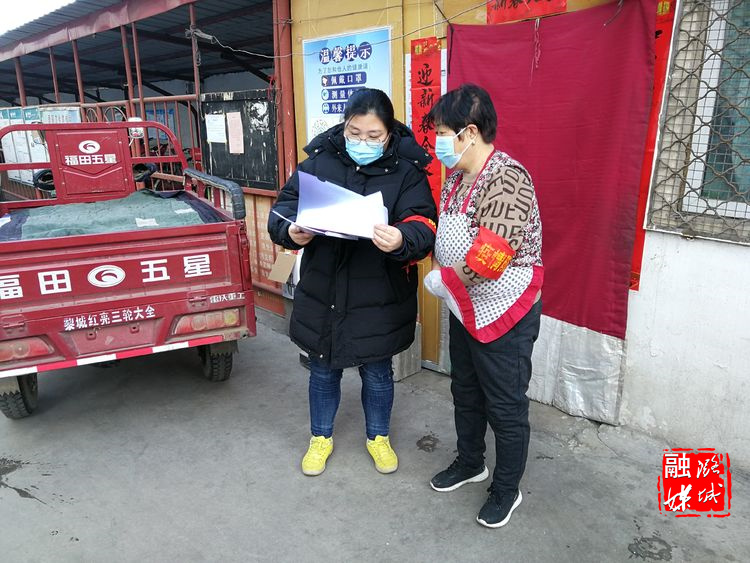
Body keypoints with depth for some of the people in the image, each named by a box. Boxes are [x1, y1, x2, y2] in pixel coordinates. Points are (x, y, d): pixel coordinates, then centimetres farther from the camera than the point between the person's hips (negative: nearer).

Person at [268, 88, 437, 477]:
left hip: (379, 298, -1)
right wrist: (292, 231, -24)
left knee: (377, 373, 17)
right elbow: (284, 205, -1)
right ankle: (321, 437, 43)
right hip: (322, 293, 2)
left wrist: (402, 240, -40)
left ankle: (378, 436, 43)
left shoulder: (406, 171, -7)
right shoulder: (319, 160, -2)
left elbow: (423, 225, -17)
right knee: (323, 370, 18)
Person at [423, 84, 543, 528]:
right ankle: (470, 463, 45)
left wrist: (443, 281, -18)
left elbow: (489, 258, -31)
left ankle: (508, 488, 30)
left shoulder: (506, 178, -24)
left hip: (504, 312, -9)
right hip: (465, 306, 9)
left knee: (505, 406, 9)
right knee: (465, 392, 22)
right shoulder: (458, 177, 6)